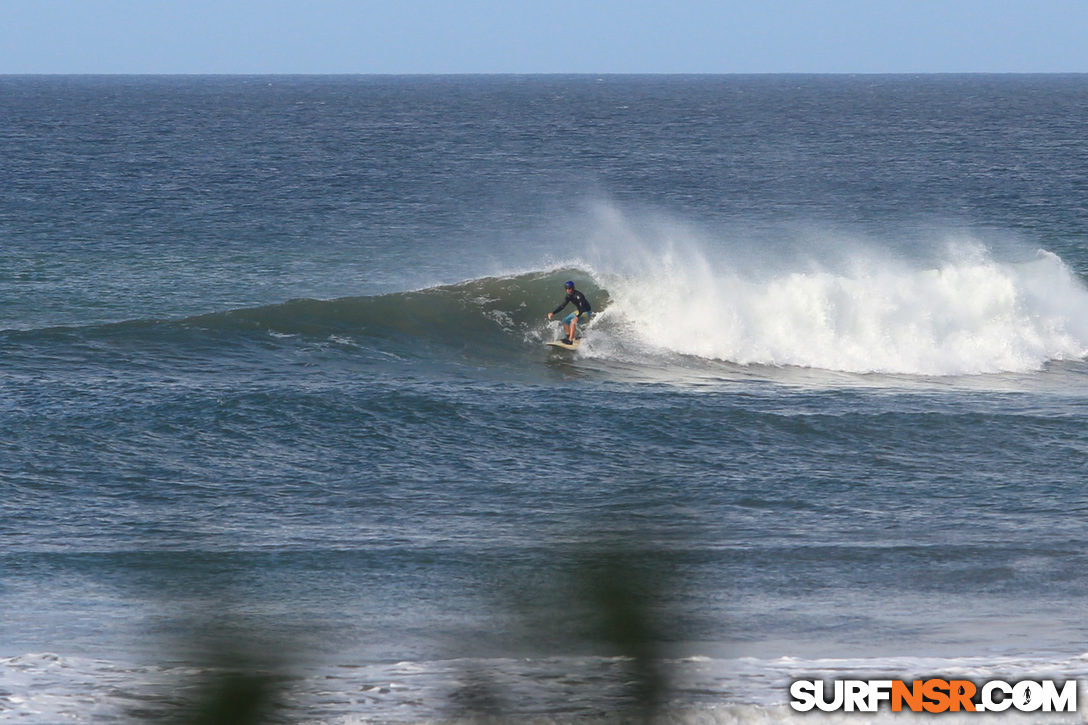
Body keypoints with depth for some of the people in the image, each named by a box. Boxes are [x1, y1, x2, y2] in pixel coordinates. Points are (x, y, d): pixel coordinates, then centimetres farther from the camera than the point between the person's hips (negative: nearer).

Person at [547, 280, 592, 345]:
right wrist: (553, 313, -7)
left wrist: (577, 317, -52)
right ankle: (568, 337, 18)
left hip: (586, 312, -9)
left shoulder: (578, 296, -29)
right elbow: (562, 306, 2)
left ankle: (570, 340, -31)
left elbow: (582, 308, -38)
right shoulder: (569, 296, -4)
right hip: (579, 311, 9)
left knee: (573, 321, -30)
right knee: (565, 320, 8)